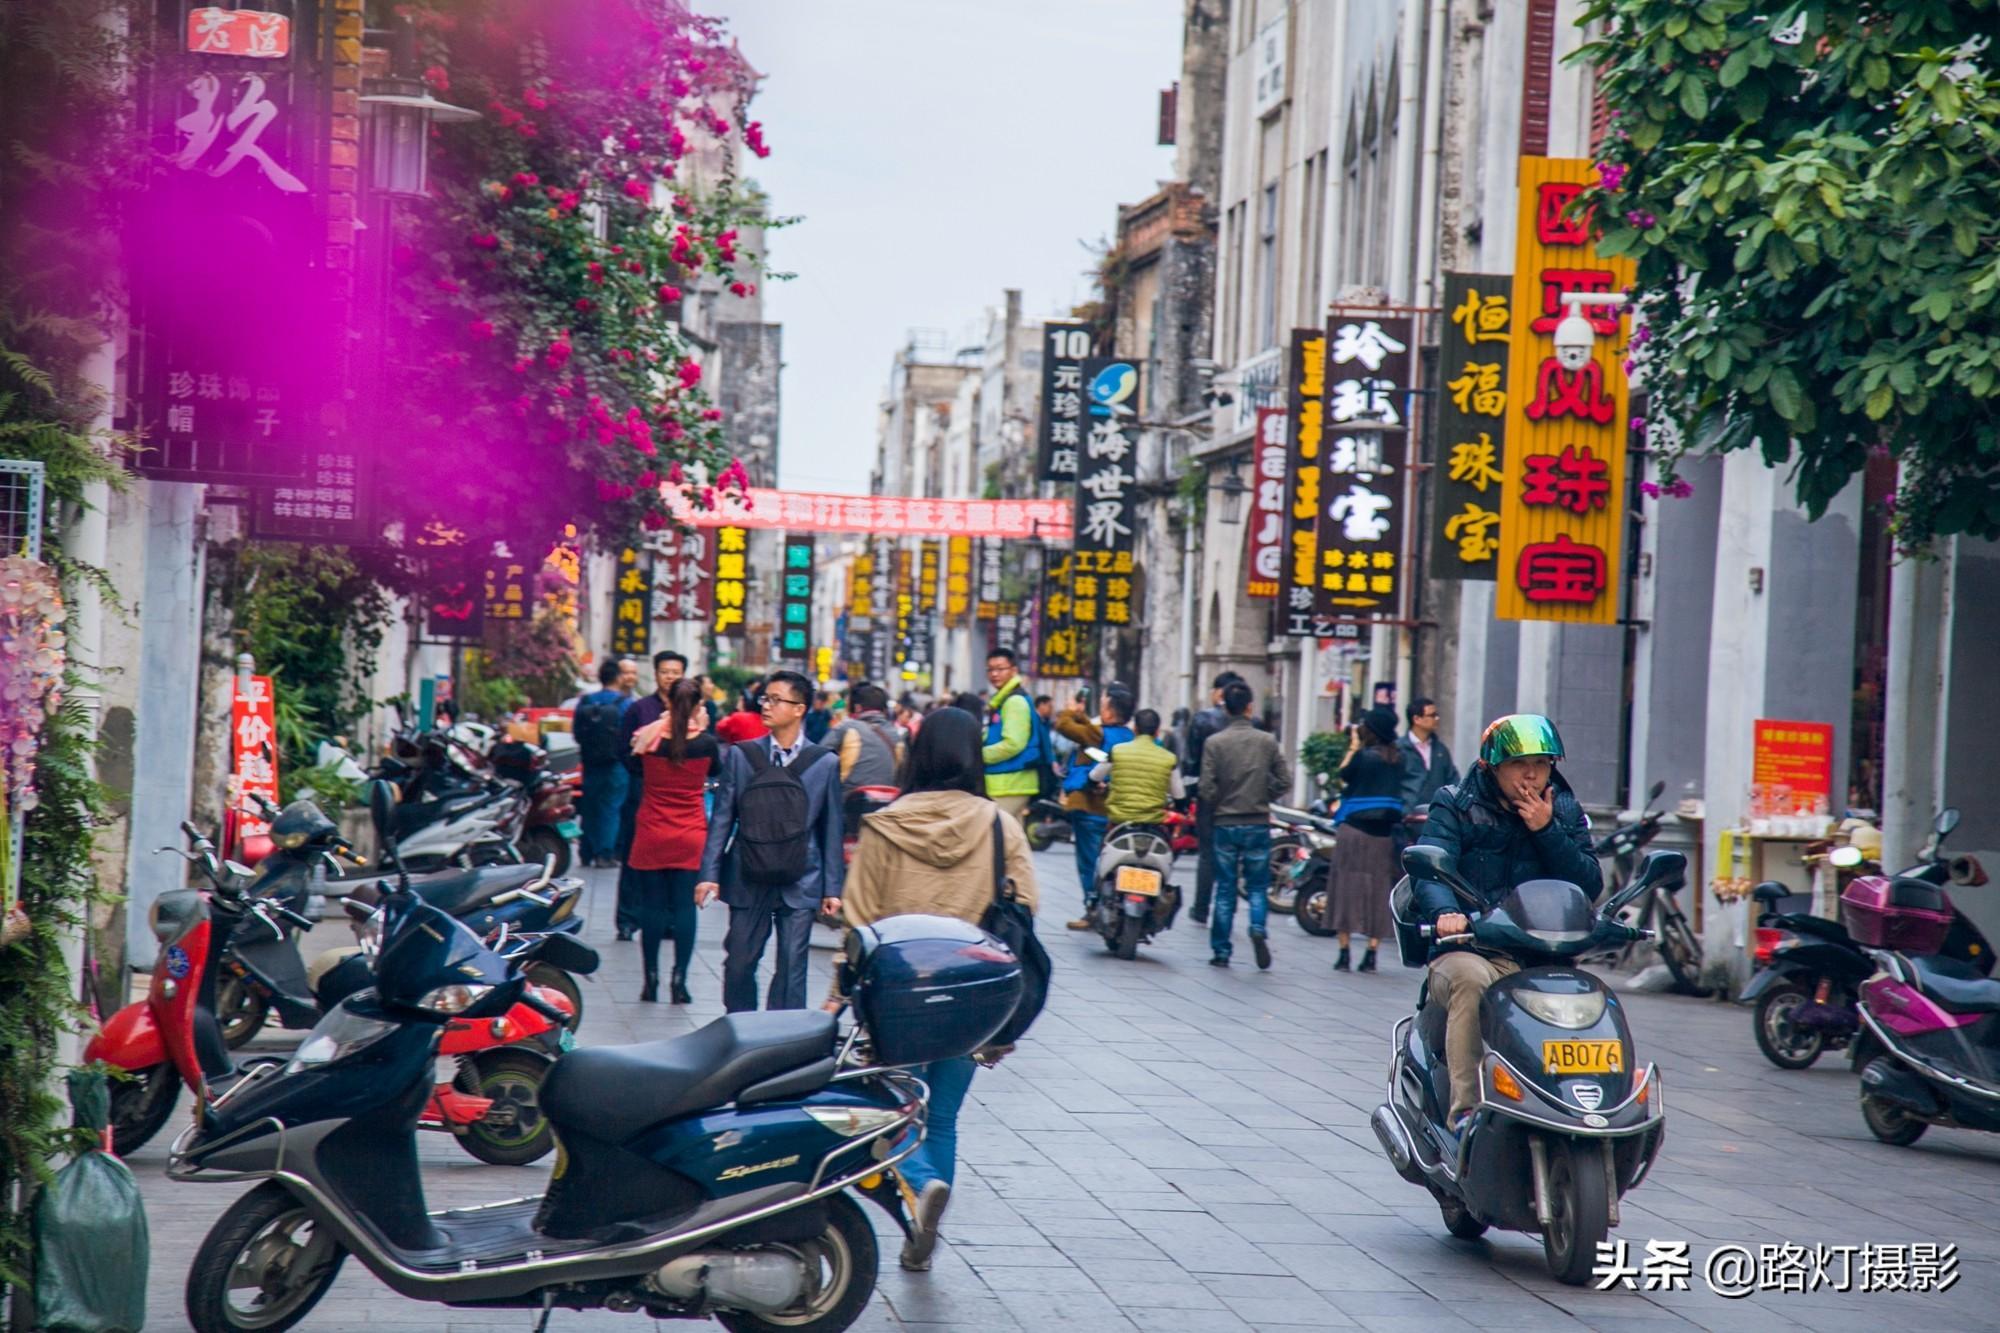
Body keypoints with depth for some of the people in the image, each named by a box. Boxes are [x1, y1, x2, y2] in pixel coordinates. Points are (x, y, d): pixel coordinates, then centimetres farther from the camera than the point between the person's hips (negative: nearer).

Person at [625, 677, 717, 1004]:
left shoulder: (648, 738, -8)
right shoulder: (706, 743, -8)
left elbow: (631, 764, 13)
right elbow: (717, 771, 13)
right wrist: (701, 728, 16)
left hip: (651, 835, 0)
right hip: (691, 837, 0)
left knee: (652, 906, 7)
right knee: (685, 906, 3)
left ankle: (651, 980, 10)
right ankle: (679, 981, 0)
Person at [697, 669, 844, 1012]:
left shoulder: (825, 763, 3)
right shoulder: (740, 756, 4)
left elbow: (831, 829, 5)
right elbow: (721, 818, 5)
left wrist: (832, 888, 4)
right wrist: (709, 873, -2)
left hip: (800, 884, -1)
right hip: (747, 880, 1)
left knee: (791, 969, -2)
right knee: (739, 964, 5)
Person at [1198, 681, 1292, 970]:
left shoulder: (1214, 743, -8)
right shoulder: (1267, 741, -2)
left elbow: (1207, 789, -10)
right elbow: (1284, 781, -2)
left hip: (1225, 824, -1)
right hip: (1258, 824, 1)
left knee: (1225, 889, 7)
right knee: (1258, 885, 11)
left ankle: (1221, 951, 8)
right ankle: (1258, 929, -15)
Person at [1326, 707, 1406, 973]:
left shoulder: (1363, 756, -10)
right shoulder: (1396, 760, 5)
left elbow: (1343, 777, 2)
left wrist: (1353, 747, 6)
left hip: (1355, 827, -4)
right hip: (1384, 831, 4)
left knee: (1347, 887, 3)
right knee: (1378, 890, 8)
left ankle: (1344, 953, 2)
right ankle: (1371, 954, 6)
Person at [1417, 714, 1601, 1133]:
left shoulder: (1564, 811, 15)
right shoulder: (1456, 806, 5)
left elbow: (1590, 886, 4)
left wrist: (1546, 831, -8)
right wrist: (1444, 911, -34)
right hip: (1468, 950, -2)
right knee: (1471, 979, -37)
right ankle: (1465, 1111, -38)